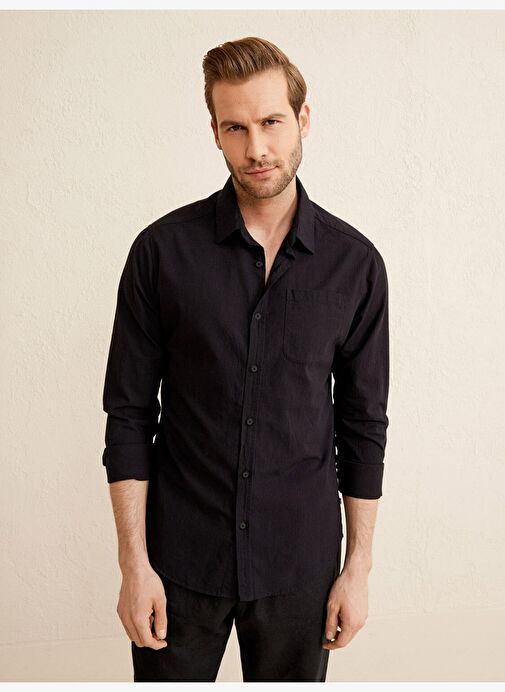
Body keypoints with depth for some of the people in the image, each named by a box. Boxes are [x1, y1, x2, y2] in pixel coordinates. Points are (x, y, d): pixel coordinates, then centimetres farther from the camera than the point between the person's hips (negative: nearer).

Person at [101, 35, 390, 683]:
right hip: (181, 555, 0)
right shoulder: (163, 249, -8)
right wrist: (134, 561, -6)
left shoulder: (355, 262, -4)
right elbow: (129, 412, -4)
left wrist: (358, 566, 2)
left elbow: (364, 424, 1)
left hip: (300, 559, 1)